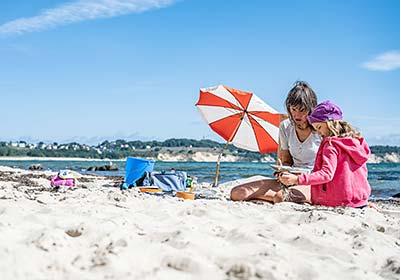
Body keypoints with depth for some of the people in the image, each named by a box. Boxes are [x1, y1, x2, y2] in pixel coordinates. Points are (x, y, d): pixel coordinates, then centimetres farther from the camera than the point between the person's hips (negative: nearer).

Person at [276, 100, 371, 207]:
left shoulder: (331, 144, -13)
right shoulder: (358, 141, 9)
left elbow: (327, 174, -25)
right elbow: (363, 173, 17)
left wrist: (297, 179, -30)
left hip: (338, 201, -8)